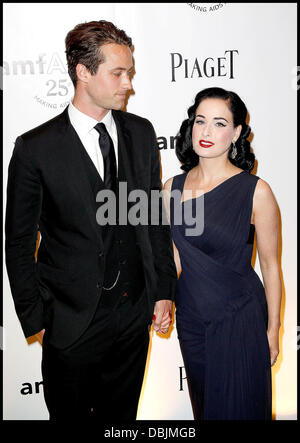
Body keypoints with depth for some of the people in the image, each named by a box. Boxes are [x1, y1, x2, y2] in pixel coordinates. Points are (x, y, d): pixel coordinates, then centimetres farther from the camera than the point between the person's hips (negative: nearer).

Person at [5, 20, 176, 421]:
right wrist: (35, 319, -4)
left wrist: (164, 290, 5)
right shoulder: (35, 149, -13)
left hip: (135, 312, 4)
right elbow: (19, 242, -6)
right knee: (70, 413, 18)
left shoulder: (141, 132, 1)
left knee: (122, 413, 22)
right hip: (71, 319, -3)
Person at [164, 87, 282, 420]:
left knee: (237, 408, 13)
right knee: (202, 405, 23)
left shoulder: (256, 191, -15)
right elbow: (174, 260, 6)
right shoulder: (173, 187, -2)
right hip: (190, 318, 4)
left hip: (239, 320, -4)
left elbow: (270, 265, -7)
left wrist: (272, 330, -2)